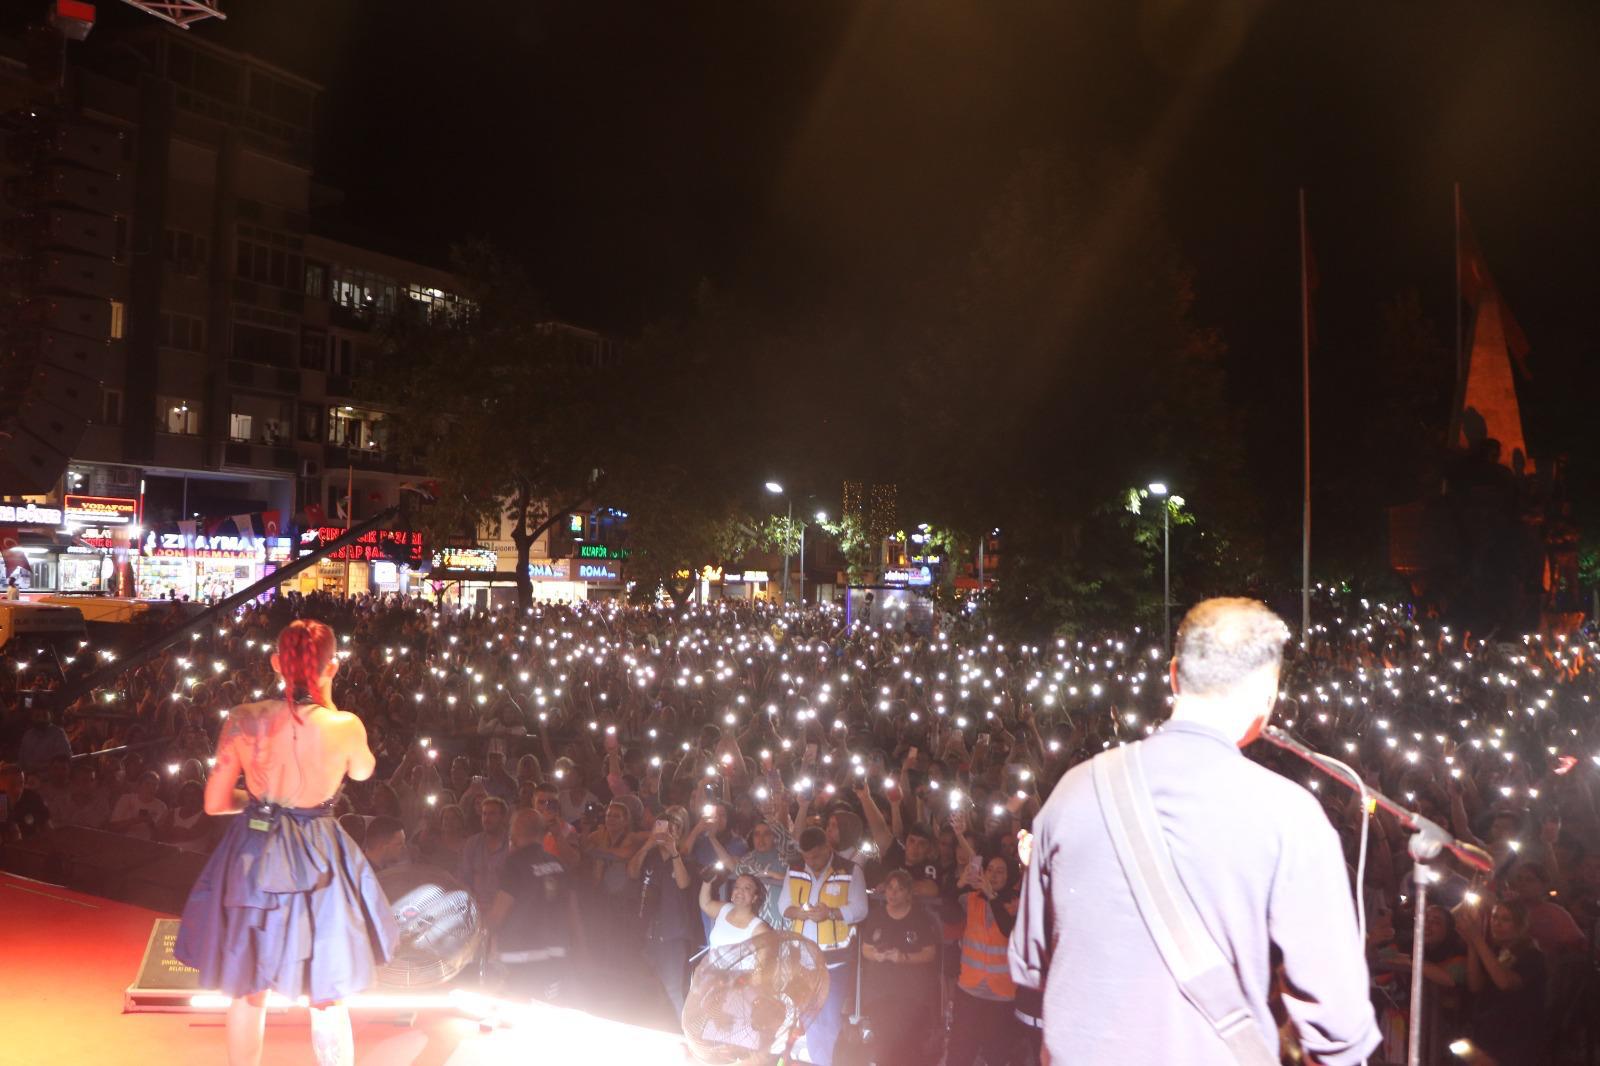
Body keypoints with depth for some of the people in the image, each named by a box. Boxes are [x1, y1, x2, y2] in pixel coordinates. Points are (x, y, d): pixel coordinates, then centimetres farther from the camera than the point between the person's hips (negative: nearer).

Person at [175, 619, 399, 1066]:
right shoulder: (344, 726, -19)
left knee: (247, 992, 22)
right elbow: (362, 771, 5)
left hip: (251, 859, 2)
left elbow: (215, 802, -2)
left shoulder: (243, 720, -13)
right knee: (327, 1000, 15)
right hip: (318, 862, -2)